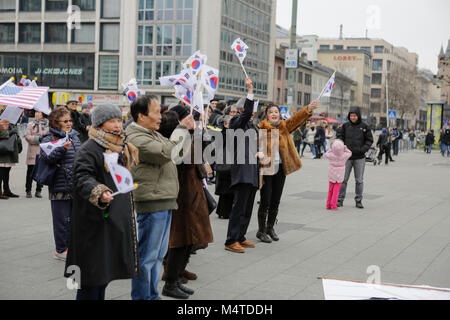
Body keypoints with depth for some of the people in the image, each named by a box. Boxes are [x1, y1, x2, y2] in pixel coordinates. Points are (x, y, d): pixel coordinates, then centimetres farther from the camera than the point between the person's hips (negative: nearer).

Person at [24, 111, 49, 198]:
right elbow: (27, 136, 0)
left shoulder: (48, 125, 6)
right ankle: (28, 191, 11)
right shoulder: (31, 125, 8)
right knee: (30, 171, 1)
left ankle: (38, 191, 14)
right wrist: (38, 138, -12)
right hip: (33, 152, 0)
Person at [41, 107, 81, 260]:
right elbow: (47, 157, -22)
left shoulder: (74, 136, 15)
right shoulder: (49, 139, -7)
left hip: (76, 185, 7)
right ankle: (61, 250, 9)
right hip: (60, 186, -7)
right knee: (63, 218, -2)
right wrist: (62, 148, -33)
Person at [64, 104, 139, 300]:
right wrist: (99, 192, -43)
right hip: (95, 220, -9)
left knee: (106, 269, 15)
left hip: (117, 217, 9)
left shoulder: (122, 148, 15)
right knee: (93, 274, -6)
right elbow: (82, 179, -26)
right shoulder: (89, 150, -13)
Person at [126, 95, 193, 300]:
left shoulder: (153, 134, 18)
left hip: (164, 202, 10)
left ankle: (152, 295, 28)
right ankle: (141, 297, 8)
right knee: (147, 257, -2)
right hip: (151, 204, -10)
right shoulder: (135, 138, -15)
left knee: (158, 255, 17)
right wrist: (182, 129, -12)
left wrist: (186, 129, 9)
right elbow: (166, 152, -24)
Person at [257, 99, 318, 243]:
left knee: (276, 200, 12)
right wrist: (262, 157, -26)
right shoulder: (261, 129, -4)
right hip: (266, 169, -4)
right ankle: (261, 231, 9)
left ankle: (270, 228, 27)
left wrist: (309, 109, -25)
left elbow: (297, 118, -8)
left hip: (280, 169, 5)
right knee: (265, 200, -4)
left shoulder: (284, 126, 8)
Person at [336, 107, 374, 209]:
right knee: (343, 179, 2)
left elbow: (369, 140, 2)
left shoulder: (364, 126, -1)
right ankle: (340, 199, 10)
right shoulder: (346, 126, 2)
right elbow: (340, 136, 8)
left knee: (359, 180, 5)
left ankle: (358, 200, 13)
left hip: (359, 158, -1)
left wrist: (363, 149, -13)